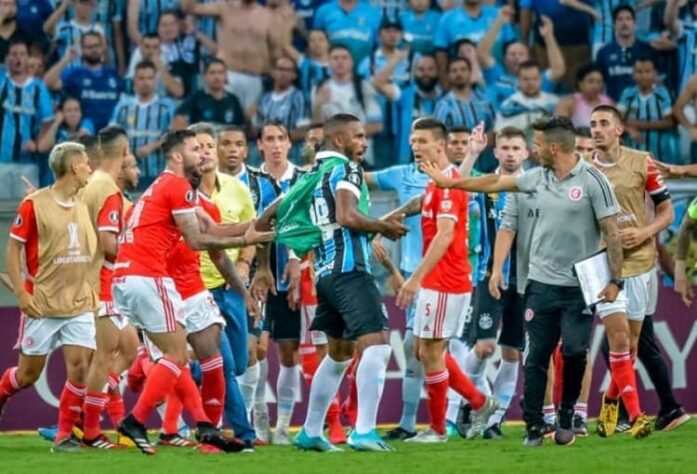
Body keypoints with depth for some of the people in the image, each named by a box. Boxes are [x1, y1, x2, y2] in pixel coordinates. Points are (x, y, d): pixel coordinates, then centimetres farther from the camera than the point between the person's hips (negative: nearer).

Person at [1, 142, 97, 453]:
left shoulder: (81, 206, 10)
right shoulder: (35, 204, -10)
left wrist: (89, 287, 12)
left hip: (79, 304, 5)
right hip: (42, 306, -5)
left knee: (79, 366, -10)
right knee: (28, 373, 4)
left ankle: (65, 435, -1)